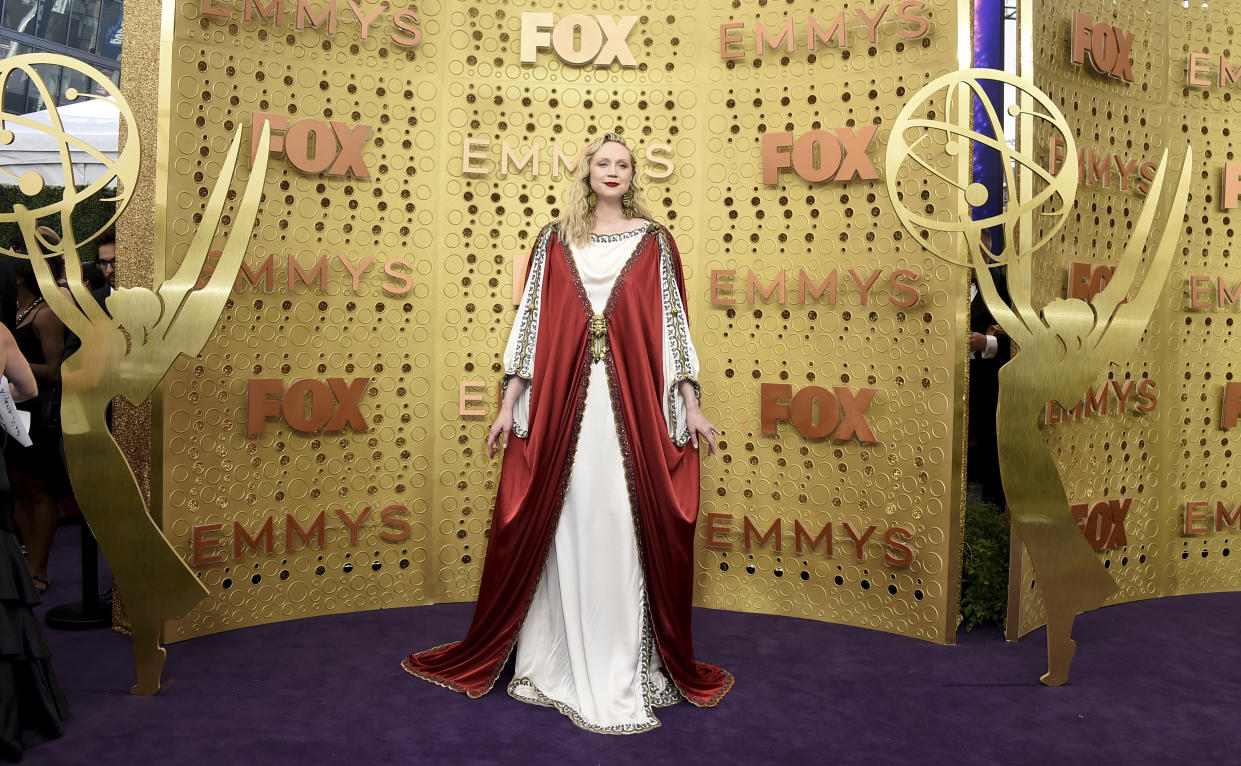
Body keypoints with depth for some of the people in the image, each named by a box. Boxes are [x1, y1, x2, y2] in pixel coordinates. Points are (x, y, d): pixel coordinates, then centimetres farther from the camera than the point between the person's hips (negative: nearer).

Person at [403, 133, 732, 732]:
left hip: (633, 406, 0)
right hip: (562, 403, 1)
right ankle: (562, 665, 18)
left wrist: (690, 405, 2)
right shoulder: (554, 240, 11)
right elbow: (531, 317, 9)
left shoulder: (654, 240, 9)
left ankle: (627, 668, 13)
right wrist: (509, 402, 4)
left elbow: (671, 321, 6)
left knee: (628, 531, 0)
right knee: (564, 530, 4)